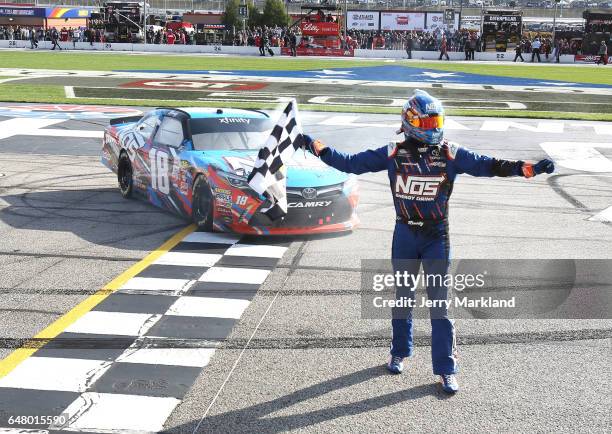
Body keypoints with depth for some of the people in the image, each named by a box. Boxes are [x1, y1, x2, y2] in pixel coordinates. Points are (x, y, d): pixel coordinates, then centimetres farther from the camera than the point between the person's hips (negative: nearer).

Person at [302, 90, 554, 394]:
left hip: (437, 237, -1)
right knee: (403, 298, 16)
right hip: (404, 235, 1)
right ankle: (399, 352, 36)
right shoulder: (393, 154, -3)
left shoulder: (451, 154, -4)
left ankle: (446, 369, 7)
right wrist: (317, 149, -9)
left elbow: (488, 165, -9)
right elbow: (350, 163, -3)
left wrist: (529, 169, -19)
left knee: (439, 304, -1)